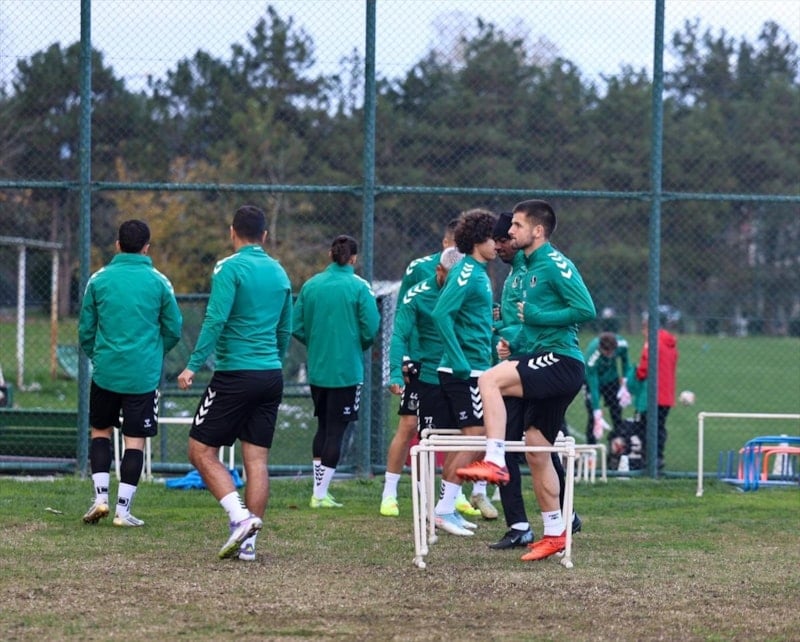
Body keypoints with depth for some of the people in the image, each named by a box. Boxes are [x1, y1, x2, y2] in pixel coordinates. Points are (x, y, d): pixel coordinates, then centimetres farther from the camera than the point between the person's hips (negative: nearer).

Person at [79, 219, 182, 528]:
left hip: (105, 372, 1)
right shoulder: (158, 282, -1)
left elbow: (85, 330, 6)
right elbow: (173, 330, 5)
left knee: (100, 431, 18)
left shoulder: (99, 280, 1)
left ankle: (100, 497, 8)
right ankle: (123, 509, 1)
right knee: (135, 440, 4)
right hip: (144, 374, -1)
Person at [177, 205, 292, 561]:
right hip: (271, 376, 6)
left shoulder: (229, 268, -8)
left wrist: (193, 365, -17)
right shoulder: (279, 272, 12)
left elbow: (216, 320, -17)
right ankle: (248, 542, 3)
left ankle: (240, 518, -15)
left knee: (201, 450, 1)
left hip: (235, 373, -6)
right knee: (257, 458, 5)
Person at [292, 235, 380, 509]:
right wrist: (360, 346, 8)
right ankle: (321, 494, 3)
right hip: (347, 370, -4)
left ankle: (318, 492, 19)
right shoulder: (359, 287, -10)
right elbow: (371, 329, -13)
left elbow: (296, 327, 1)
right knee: (336, 430, 3)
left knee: (323, 427, 18)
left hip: (317, 370, 4)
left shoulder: (310, 285, 1)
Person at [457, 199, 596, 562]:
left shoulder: (554, 264, -9)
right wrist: (514, 344, 10)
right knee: (536, 452, 9)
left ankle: (494, 462, -30)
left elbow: (586, 310, -19)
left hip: (561, 361, -10)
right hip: (545, 364, 10)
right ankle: (555, 534, 14)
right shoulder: (530, 269, 20)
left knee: (490, 379, -26)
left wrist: (534, 316, -15)